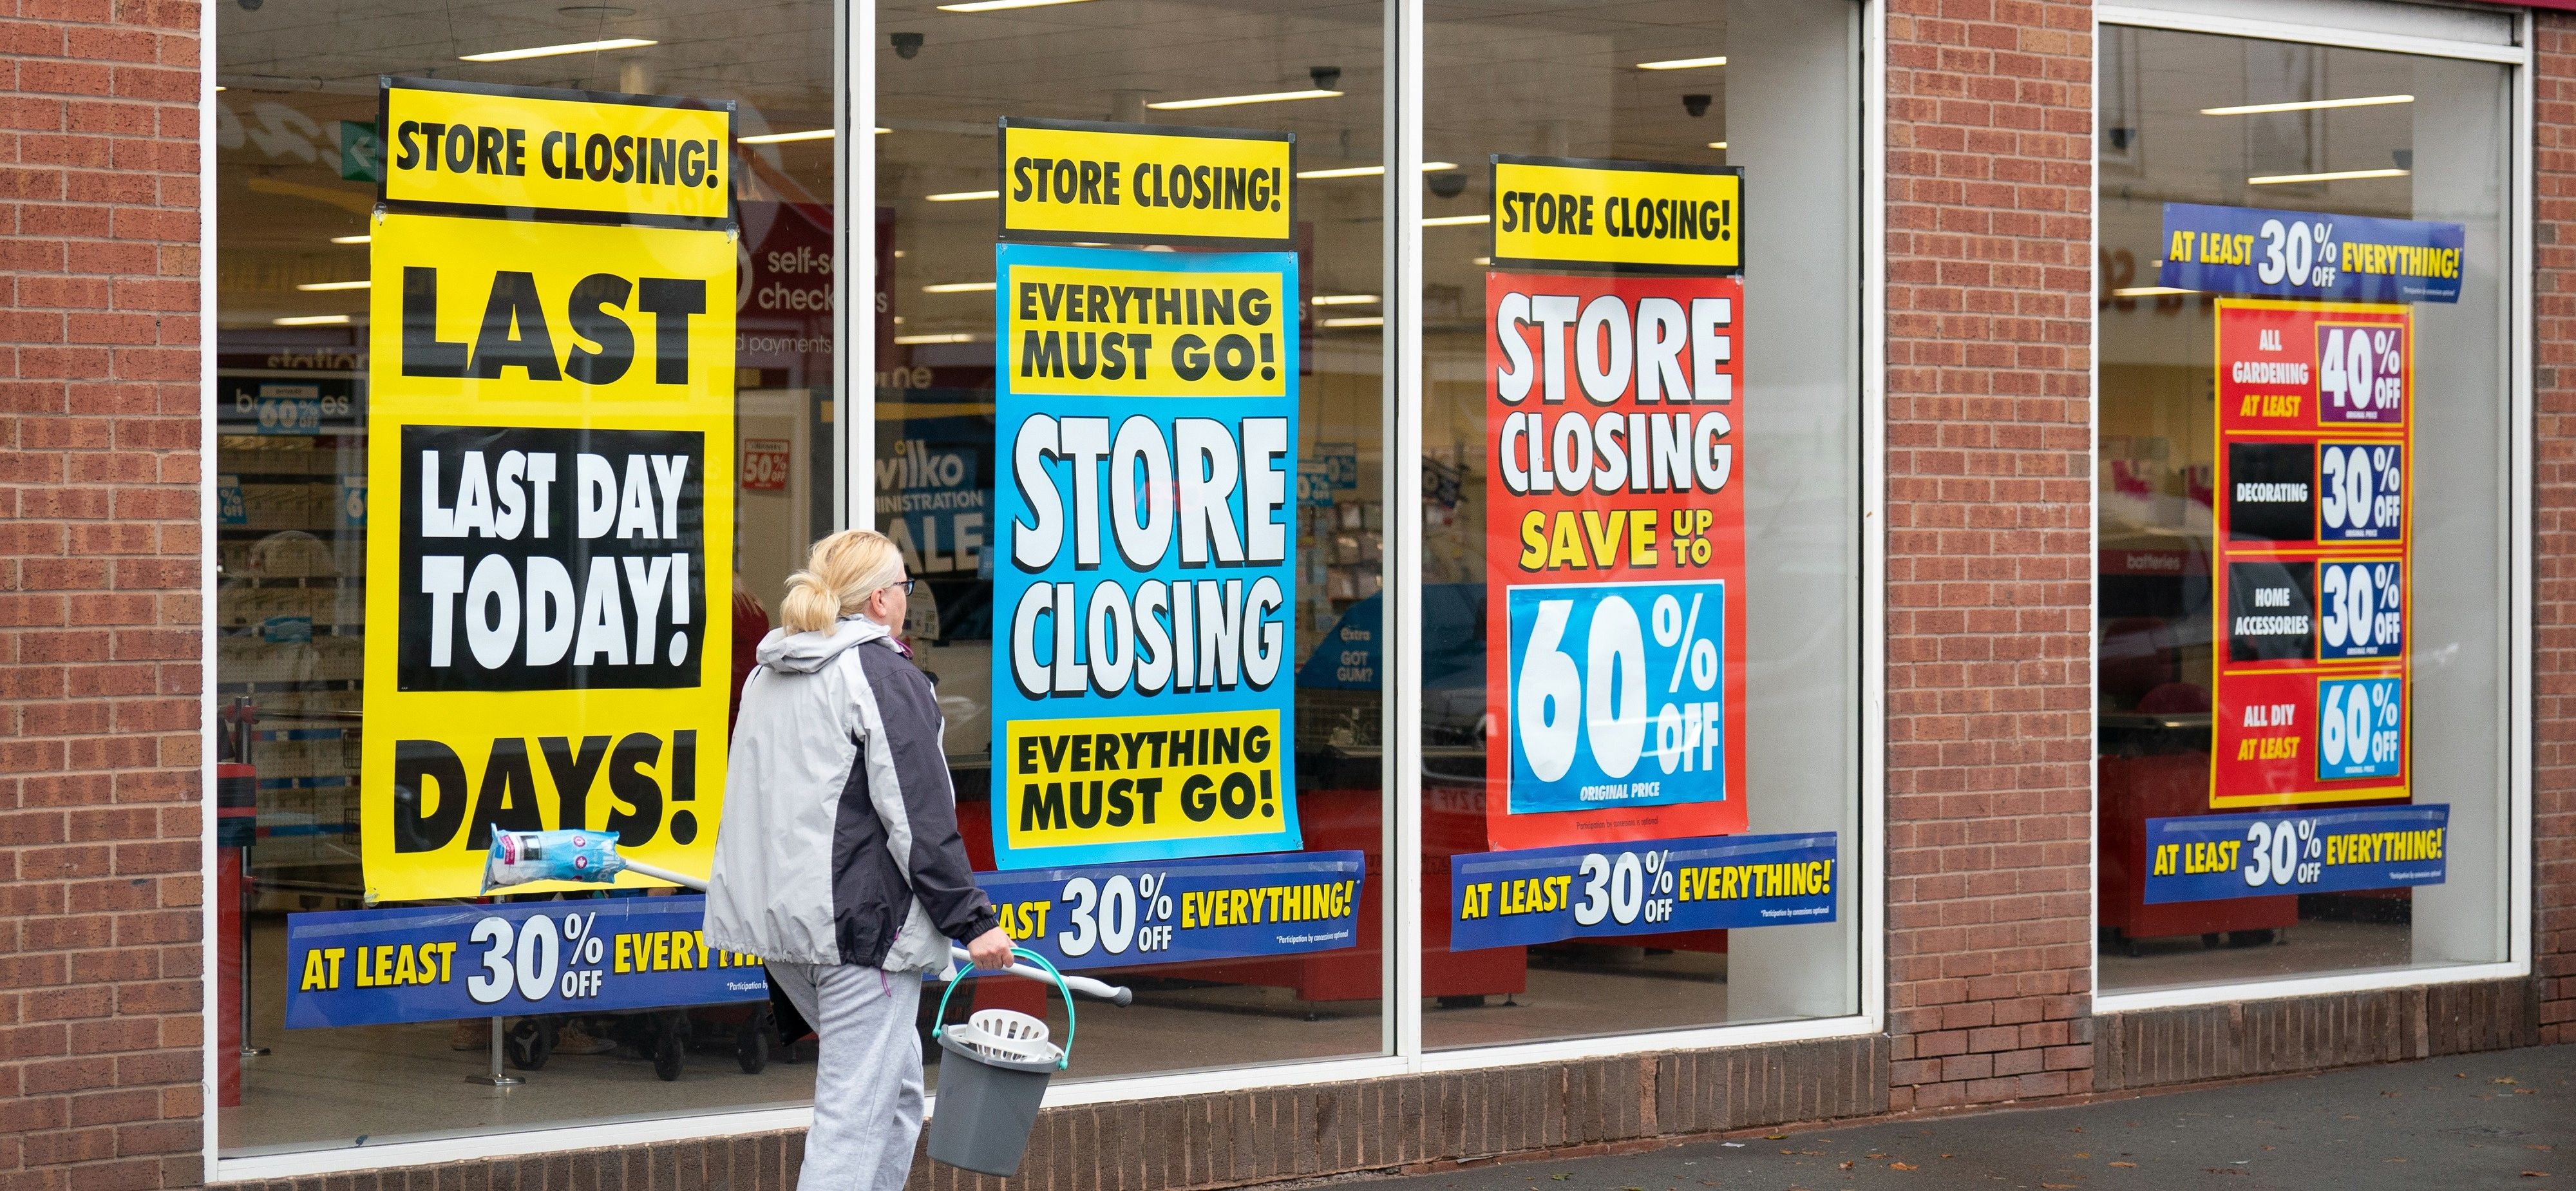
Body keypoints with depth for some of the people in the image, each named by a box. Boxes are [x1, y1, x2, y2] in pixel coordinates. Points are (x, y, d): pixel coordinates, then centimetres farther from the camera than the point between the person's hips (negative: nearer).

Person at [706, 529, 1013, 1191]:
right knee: (856, 1110, -8)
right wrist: (972, 922, -10)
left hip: (776, 910, 9)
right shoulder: (884, 676, -11)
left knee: (898, 1083, 21)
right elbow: (921, 820, -15)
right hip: (859, 921, -9)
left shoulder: (767, 677, 15)